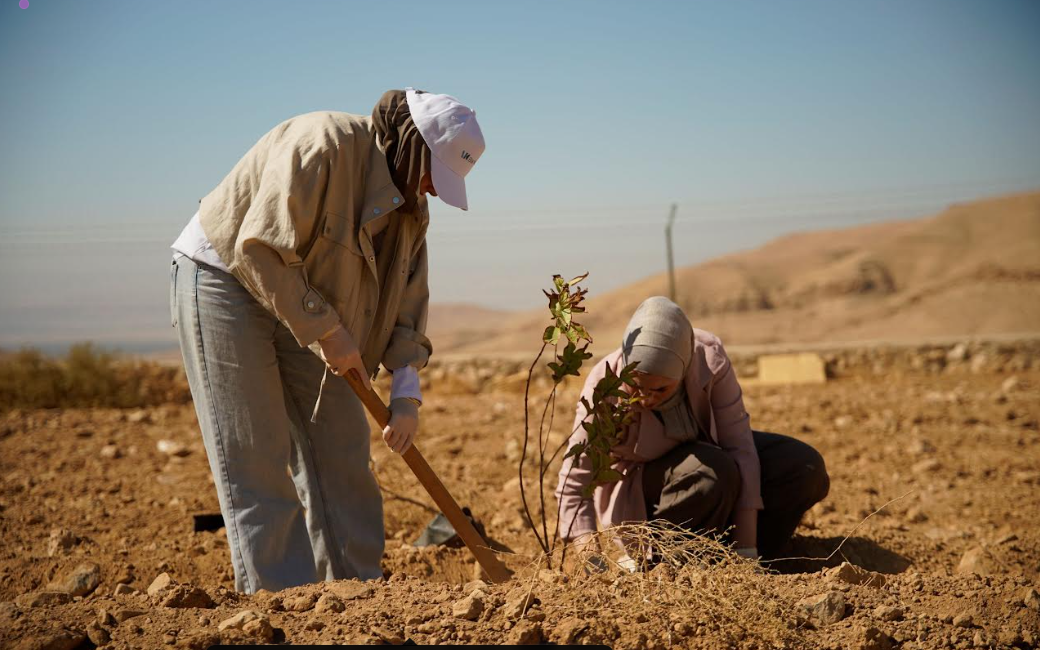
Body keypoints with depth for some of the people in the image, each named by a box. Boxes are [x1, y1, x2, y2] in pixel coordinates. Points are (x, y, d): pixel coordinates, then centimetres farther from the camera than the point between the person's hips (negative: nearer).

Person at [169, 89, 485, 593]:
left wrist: (406, 392, -8)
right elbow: (259, 250, -29)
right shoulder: (322, 146, -27)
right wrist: (326, 330, -24)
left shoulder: (409, 204, 0)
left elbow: (407, 297, 2)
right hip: (224, 282, -8)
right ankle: (278, 595, -3)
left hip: (305, 301, 8)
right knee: (257, 457, -8)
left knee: (340, 446, 4)